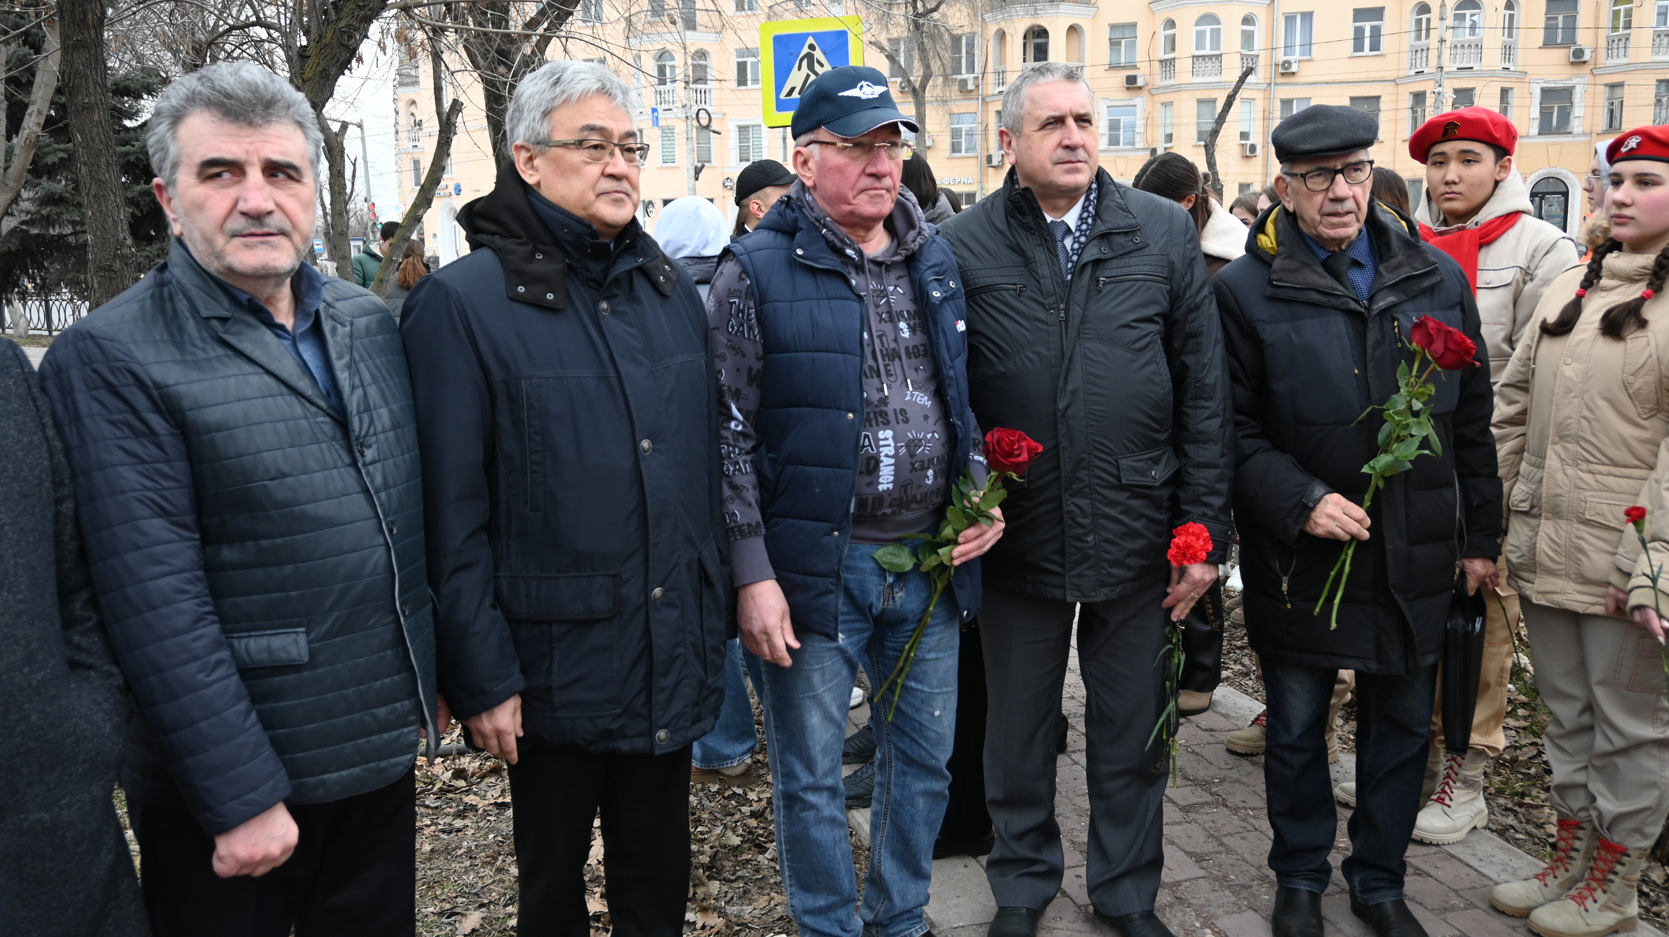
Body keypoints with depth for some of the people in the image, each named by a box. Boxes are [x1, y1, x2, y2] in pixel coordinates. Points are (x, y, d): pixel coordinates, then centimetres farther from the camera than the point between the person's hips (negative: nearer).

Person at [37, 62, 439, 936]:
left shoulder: (370, 322, 4)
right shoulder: (108, 360, -15)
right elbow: (157, 605, -19)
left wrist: (432, 672, 13)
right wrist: (241, 798, -18)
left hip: (383, 746, 6)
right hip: (239, 770, -5)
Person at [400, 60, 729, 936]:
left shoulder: (672, 290, 6)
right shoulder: (463, 304, -12)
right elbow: (452, 517, -13)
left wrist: (713, 617, 10)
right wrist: (481, 677, -13)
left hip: (673, 659, 5)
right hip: (556, 667, -4)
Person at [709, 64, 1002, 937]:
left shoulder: (937, 260, 9)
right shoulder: (757, 271, -8)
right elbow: (731, 435, -9)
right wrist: (753, 573, -13)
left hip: (930, 560, 5)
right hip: (815, 566, -5)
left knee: (924, 759, 17)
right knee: (812, 778, 9)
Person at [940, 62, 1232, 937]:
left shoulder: (1165, 232, 0)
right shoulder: (963, 245, -3)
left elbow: (1204, 393, 1)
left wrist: (1205, 529, -2)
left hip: (1136, 531, 1)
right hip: (1017, 534, 0)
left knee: (1132, 732, 15)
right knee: (1017, 730, 16)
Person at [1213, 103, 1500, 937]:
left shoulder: (1438, 280, 4)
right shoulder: (1246, 291, -6)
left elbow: (1470, 419, 9)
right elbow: (1232, 429, -7)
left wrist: (1479, 537, 10)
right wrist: (1298, 502, -20)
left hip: (1415, 557, 3)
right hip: (1298, 557, -3)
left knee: (1401, 727, 15)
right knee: (1296, 729, 12)